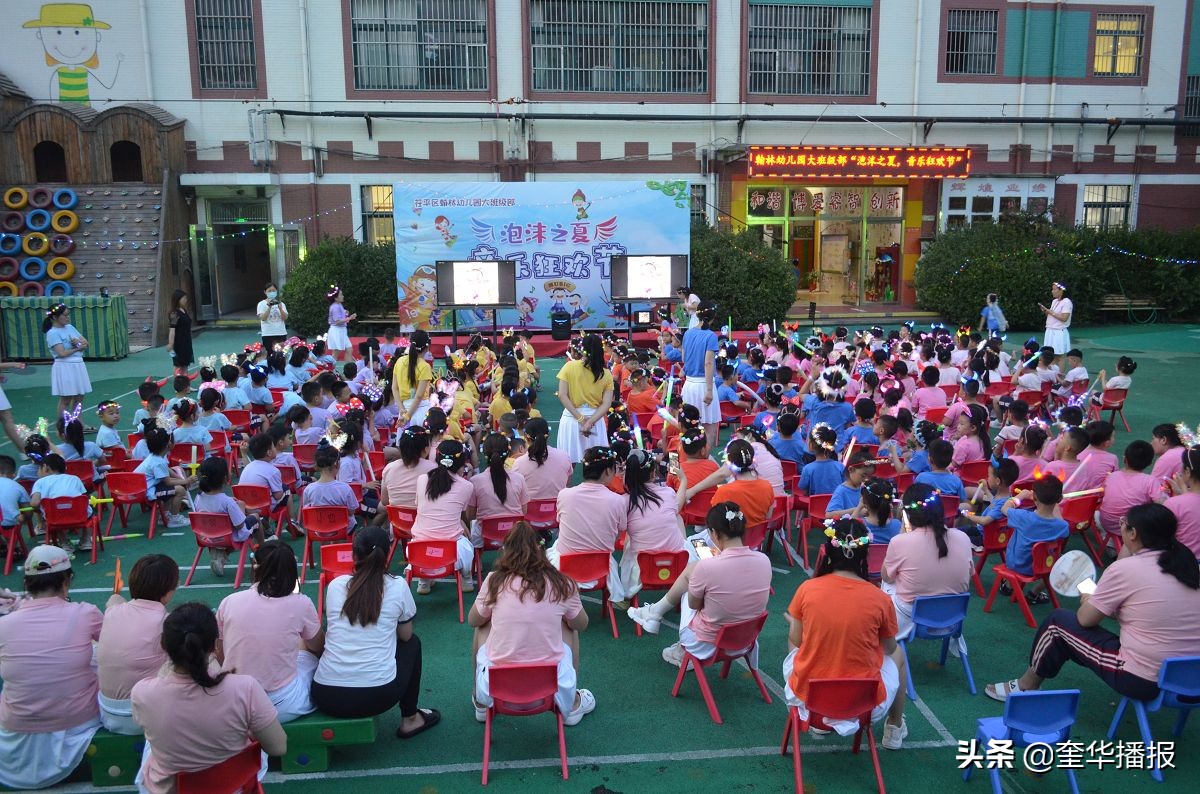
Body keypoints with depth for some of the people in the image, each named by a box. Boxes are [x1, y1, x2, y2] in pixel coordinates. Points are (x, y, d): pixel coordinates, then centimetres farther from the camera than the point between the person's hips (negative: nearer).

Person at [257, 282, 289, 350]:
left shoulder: (281, 304, 10)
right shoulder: (262, 304, 2)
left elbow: (285, 318, -1)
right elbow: (263, 318, -11)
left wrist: (280, 308, -16)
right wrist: (269, 307, -20)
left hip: (281, 333, 3)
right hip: (268, 334, -3)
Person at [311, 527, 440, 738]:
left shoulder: (335, 585, 4)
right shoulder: (398, 586, -2)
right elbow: (405, 635, 12)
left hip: (326, 697, 3)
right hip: (377, 696, -3)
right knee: (413, 643, 25)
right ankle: (409, 720, 29)